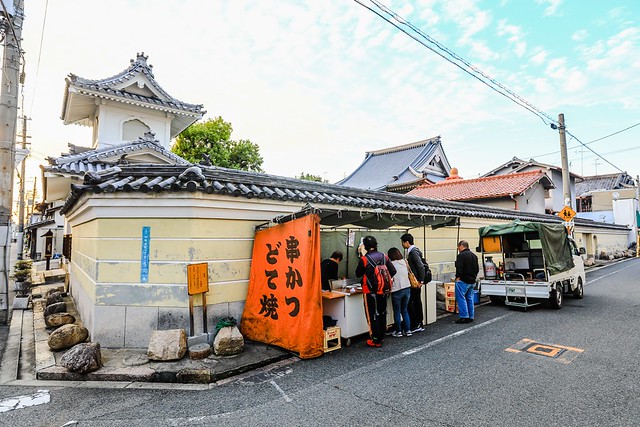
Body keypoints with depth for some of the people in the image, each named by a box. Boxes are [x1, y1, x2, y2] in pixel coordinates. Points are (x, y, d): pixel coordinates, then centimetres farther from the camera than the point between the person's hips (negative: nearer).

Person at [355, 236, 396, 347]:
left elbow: (358, 274, -1)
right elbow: (393, 271, -1)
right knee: (382, 313, 17)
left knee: (372, 315, 5)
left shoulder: (363, 259, -14)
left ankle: (376, 340, 11)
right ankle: (381, 337, 30)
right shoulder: (384, 257, -1)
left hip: (370, 292, -5)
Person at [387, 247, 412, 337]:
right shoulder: (404, 262, 5)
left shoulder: (391, 264, -10)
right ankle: (408, 330, 18)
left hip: (397, 290, -5)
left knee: (397, 311, 8)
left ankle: (398, 331, 15)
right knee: (405, 310, 17)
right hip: (407, 288, 5)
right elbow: (408, 274, 12)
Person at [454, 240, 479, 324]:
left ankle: (464, 317, -7)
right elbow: (477, 269, 19)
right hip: (472, 281, 9)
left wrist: (458, 277, -11)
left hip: (463, 281, -9)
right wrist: (473, 277, 21)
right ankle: (470, 317, 17)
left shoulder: (461, 255, -14)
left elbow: (459, 268, -20)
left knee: (461, 298, -5)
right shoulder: (474, 255, 14)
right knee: (470, 298, 13)